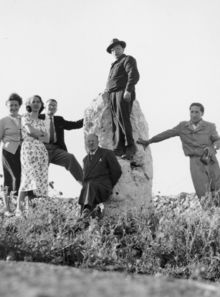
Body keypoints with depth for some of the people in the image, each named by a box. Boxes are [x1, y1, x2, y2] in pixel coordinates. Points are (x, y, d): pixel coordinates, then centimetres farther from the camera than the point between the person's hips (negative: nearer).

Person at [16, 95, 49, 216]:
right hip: (28, 149, -6)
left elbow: (47, 138, 11)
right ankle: (19, 208, -13)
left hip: (41, 151, 6)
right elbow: (30, 130, -12)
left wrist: (37, 137, -5)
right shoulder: (25, 118, 4)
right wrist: (41, 133, 4)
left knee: (41, 180, -2)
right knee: (29, 178, -15)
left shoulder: (42, 122, 20)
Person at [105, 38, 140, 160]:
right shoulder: (114, 65, 31)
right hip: (112, 94, 8)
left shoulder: (128, 59, 6)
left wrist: (128, 90, -19)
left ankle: (130, 147, -18)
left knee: (122, 118, -18)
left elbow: (134, 75, -9)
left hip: (123, 92, -8)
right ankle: (118, 149, -8)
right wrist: (106, 91, 11)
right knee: (116, 121, -2)